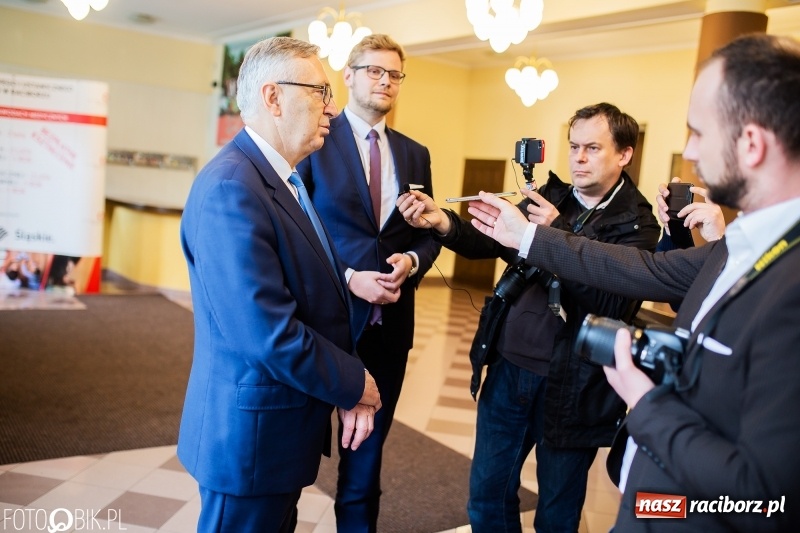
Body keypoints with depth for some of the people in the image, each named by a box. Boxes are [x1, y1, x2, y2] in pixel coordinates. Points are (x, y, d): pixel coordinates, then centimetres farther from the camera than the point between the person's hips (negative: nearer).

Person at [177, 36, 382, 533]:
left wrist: (351, 386, -3)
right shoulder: (231, 189, -24)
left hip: (286, 422, 9)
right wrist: (354, 384, -14)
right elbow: (269, 334, -29)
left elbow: (323, 296, 7)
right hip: (250, 430, -9)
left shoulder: (284, 180, 7)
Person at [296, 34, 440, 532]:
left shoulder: (415, 154, 10)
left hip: (390, 321, 5)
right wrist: (348, 278, -19)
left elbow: (428, 233, 12)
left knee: (369, 444, 18)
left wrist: (412, 261, -10)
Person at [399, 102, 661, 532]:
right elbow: (491, 242, -3)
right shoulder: (549, 199, 6)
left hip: (570, 387, -4)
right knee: (487, 494, 18)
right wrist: (443, 223, -22)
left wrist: (557, 233, -26)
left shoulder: (637, 225, -7)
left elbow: (614, 303, -20)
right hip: (508, 369, 4)